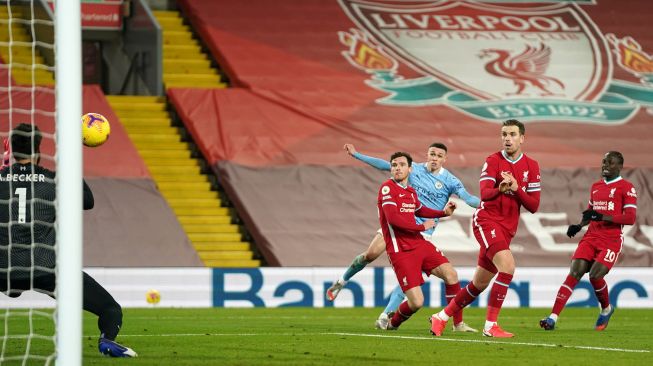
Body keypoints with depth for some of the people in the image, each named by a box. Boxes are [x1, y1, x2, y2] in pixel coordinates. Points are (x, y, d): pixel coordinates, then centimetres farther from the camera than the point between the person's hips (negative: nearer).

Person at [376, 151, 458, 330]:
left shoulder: (411, 191, 14)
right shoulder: (388, 188, -10)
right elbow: (393, 218, -22)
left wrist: (444, 212, 23)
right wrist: (421, 227, -14)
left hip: (419, 244, 8)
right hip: (400, 251, -8)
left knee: (450, 274, -4)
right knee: (416, 302, -13)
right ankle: (392, 324, 17)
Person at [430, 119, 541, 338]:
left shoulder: (531, 166, 7)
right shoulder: (493, 161, -4)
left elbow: (533, 206, 1)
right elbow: (484, 194, -19)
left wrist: (516, 189, -16)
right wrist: (500, 189, -40)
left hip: (507, 229, 5)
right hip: (487, 221, -5)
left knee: (479, 284, 10)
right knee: (507, 266, -26)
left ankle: (442, 317, 28)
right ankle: (490, 325, -21)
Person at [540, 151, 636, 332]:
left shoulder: (626, 188, -3)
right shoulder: (595, 187, 18)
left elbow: (630, 218, -12)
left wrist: (602, 217, -20)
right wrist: (579, 226, 9)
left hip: (611, 240, -6)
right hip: (591, 237, 6)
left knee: (595, 275, -19)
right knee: (574, 274, -10)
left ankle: (606, 309, 12)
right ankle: (553, 318, -16)